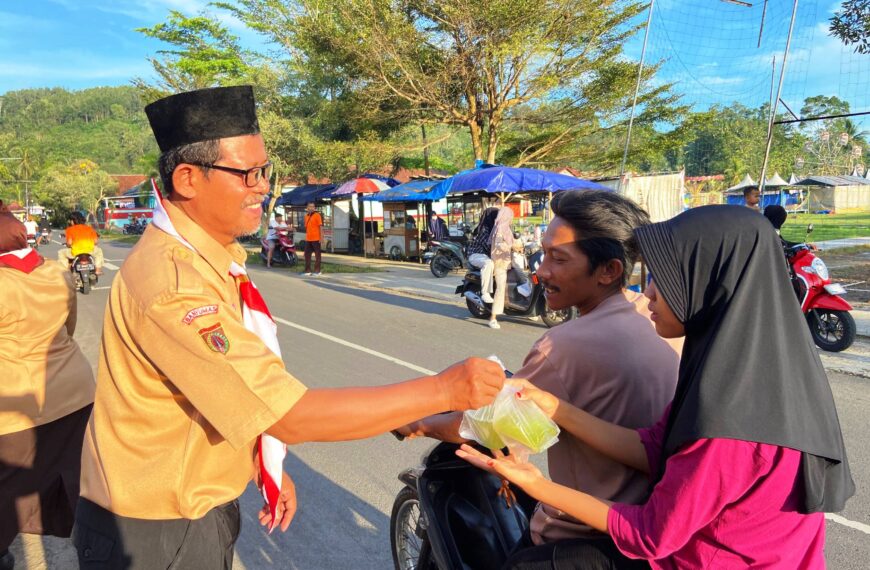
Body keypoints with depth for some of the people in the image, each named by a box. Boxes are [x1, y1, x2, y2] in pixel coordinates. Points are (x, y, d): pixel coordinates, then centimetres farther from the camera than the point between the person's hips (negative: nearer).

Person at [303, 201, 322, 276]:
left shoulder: (317, 215, -6)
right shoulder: (306, 216, 13)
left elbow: (320, 226, -9)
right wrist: (306, 236, 16)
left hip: (316, 239, -7)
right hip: (308, 239, 7)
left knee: (317, 255, 1)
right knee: (307, 254, 8)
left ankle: (317, 271, 6)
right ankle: (308, 270, 16)